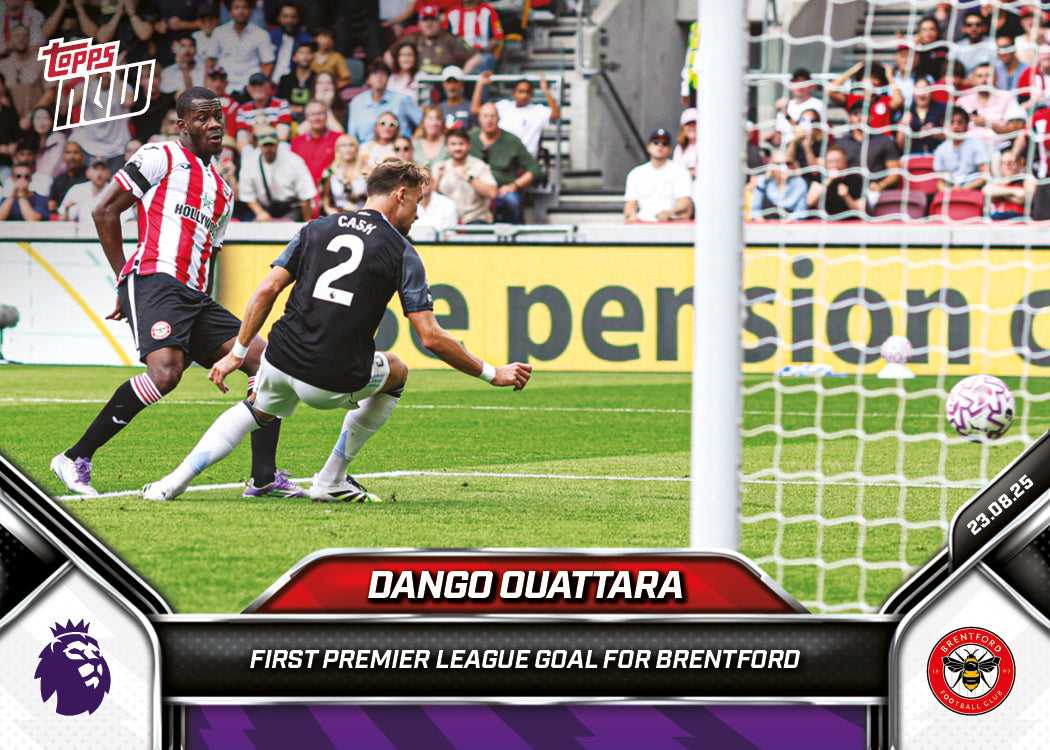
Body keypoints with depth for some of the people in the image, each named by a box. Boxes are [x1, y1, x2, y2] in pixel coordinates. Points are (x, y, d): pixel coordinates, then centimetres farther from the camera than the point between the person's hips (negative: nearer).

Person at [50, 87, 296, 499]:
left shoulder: (222, 192, 27)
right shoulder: (162, 157, 3)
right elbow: (104, 210, 0)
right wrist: (125, 278, 1)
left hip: (194, 296, 9)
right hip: (154, 281, -9)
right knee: (165, 372, -30)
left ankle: (264, 477, 1)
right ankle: (75, 459, -20)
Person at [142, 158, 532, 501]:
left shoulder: (317, 229, 11)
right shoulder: (401, 253, 0)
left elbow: (267, 290, 5)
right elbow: (431, 338, -5)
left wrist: (238, 353, 12)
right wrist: (492, 374, 5)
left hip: (283, 361, 4)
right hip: (336, 383, -3)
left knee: (257, 410, 36)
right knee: (396, 372, 29)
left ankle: (177, 480, 17)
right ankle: (331, 480, 26)